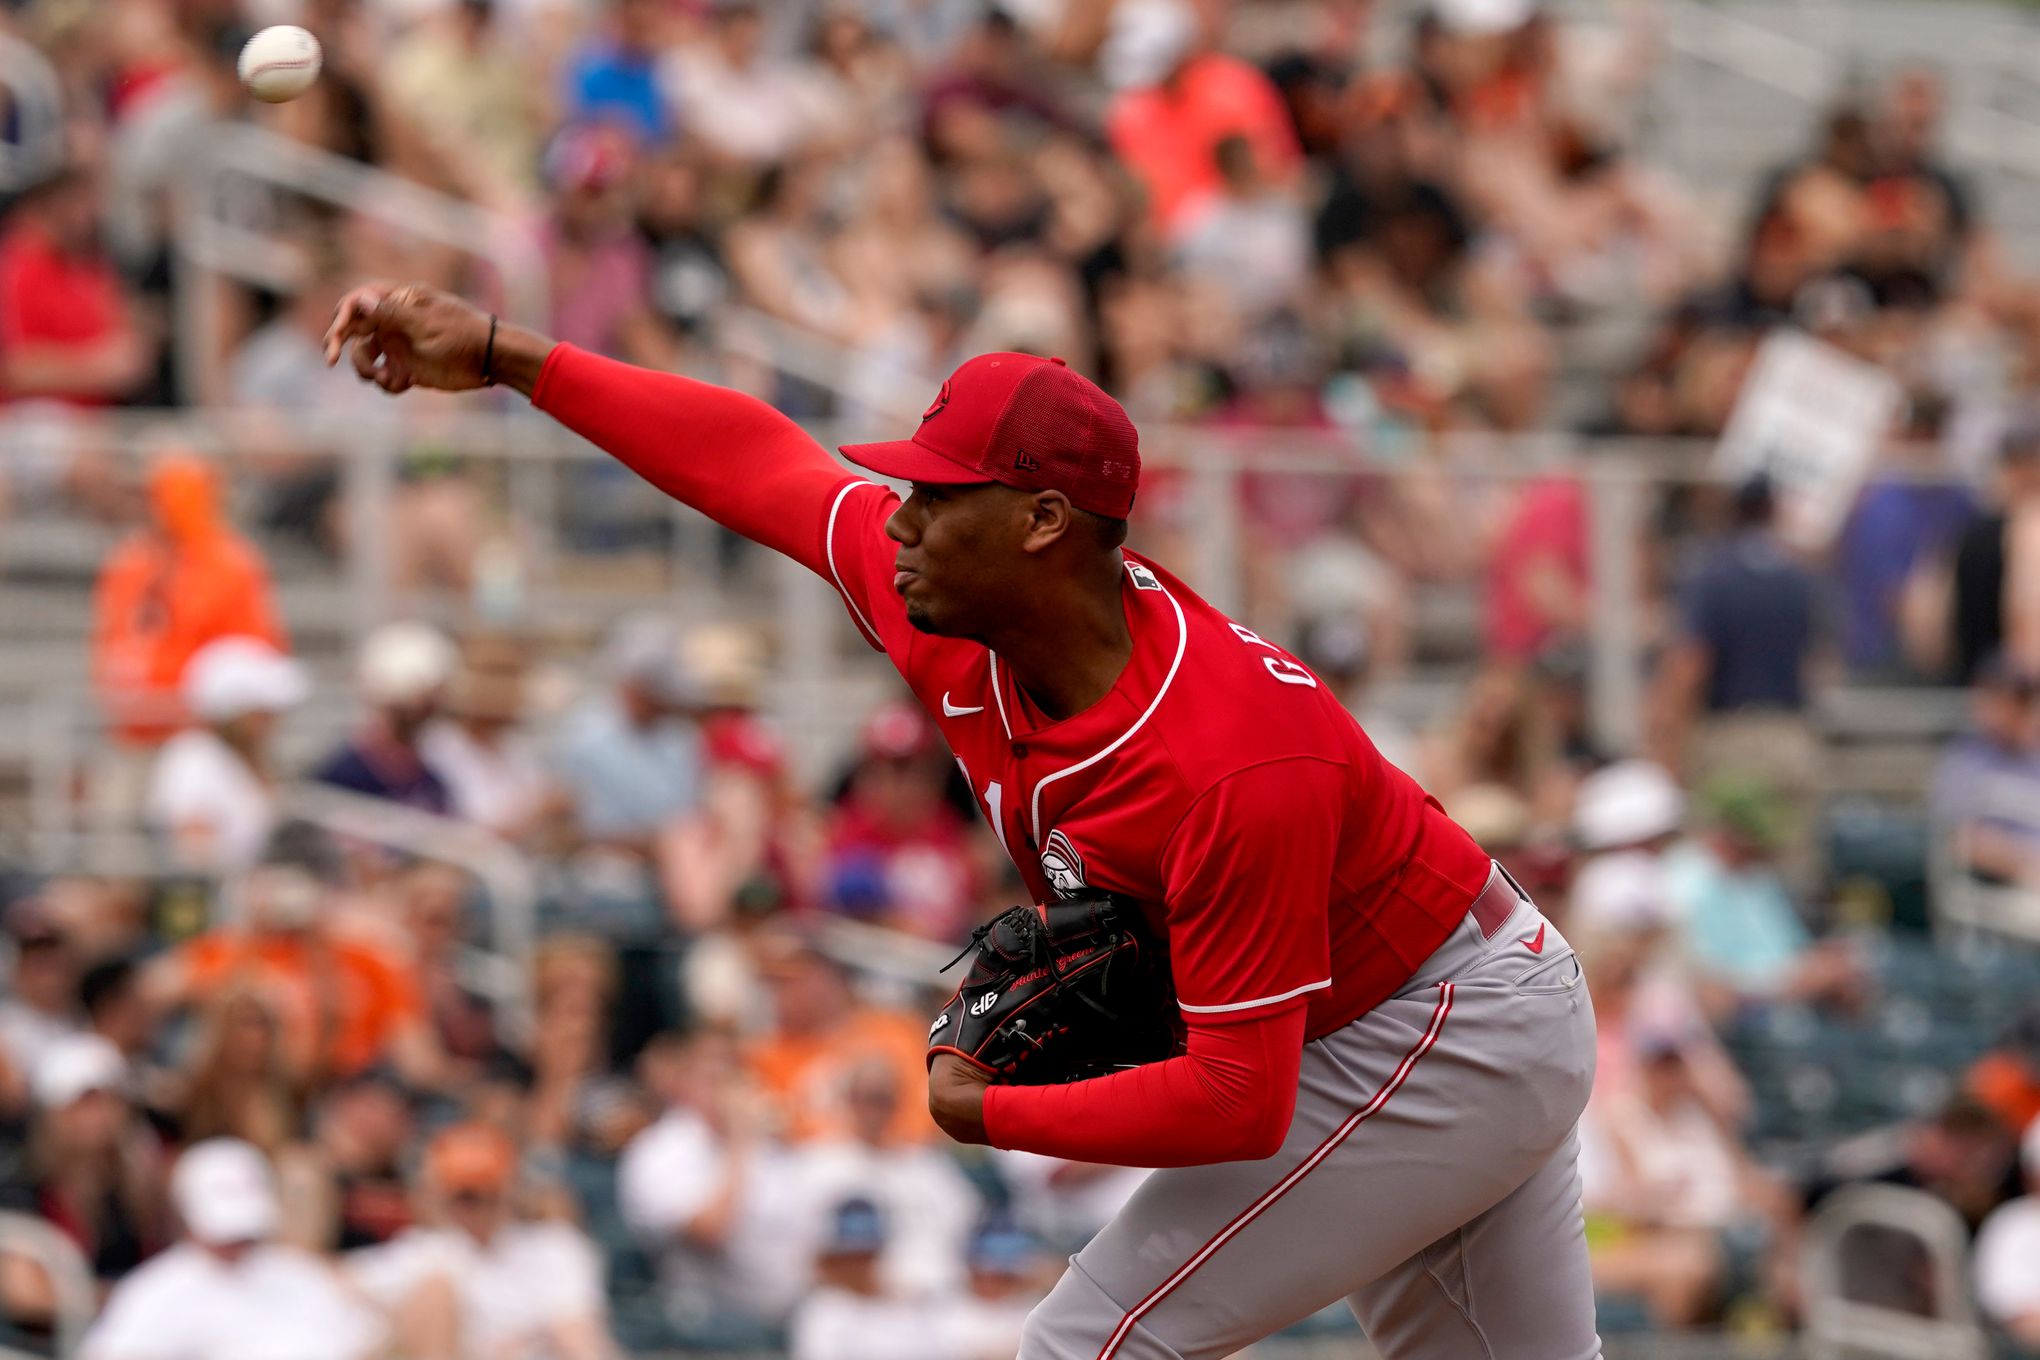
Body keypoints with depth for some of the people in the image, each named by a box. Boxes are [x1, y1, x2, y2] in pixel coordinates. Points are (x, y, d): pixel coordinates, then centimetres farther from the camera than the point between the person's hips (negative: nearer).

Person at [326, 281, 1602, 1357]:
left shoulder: (1238, 764, -35)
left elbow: (1238, 1104, -34)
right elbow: (756, 458, 3)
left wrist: (986, 1114, -22)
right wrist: (503, 354, 1)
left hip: (1438, 1051, -9)